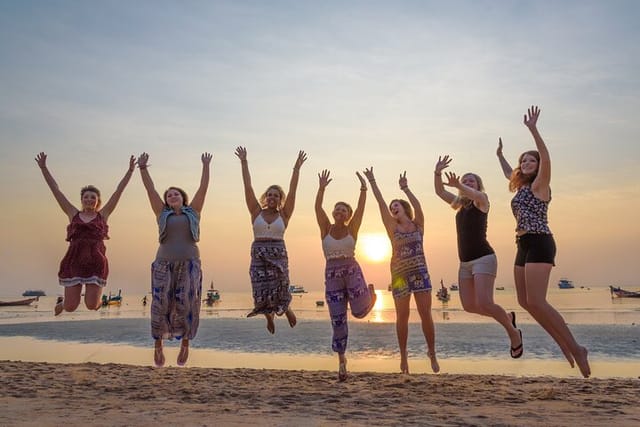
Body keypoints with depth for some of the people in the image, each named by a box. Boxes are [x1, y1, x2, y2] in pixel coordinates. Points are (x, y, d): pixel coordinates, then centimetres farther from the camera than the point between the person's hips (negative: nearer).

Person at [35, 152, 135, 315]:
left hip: (96, 263, -1)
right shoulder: (74, 214, 11)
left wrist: (130, 170, 0)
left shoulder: (103, 215, 8)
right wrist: (43, 168, 8)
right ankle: (62, 301, 40)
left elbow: (119, 191, 4)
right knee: (70, 307, 3)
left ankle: (96, 297, 36)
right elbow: (56, 190, 10)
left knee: (92, 305, -2)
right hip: (74, 262, 1)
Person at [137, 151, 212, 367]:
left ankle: (185, 344, 13)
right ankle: (158, 346, 12)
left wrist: (205, 166, 2)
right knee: (161, 305, -4)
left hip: (189, 264, -1)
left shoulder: (193, 212, 11)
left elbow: (203, 188, 6)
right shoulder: (162, 214, 13)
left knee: (186, 306, -5)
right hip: (164, 264, 1)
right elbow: (150, 189, 7)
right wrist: (143, 168, 0)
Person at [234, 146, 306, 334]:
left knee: (279, 291, -2)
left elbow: (292, 191, -2)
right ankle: (269, 317, 30)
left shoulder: (284, 215, 4)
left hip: (278, 255, -1)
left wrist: (297, 167, -7)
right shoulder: (256, 212, 6)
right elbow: (248, 187, 1)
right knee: (261, 293, -1)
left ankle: (287, 309, 32)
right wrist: (244, 162, -3)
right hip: (258, 255, 1)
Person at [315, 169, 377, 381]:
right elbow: (318, 208, -8)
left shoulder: (352, 229, 2)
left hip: (352, 271, -1)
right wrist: (322, 187, -16)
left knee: (359, 312, -9)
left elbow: (361, 208, -8)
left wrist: (363, 189, -17)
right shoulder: (326, 229, 4)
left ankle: (370, 293, 28)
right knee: (337, 320, 1)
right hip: (332, 275, 1)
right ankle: (341, 360, 15)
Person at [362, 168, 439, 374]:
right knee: (402, 316, 5)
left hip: (420, 272, 0)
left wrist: (405, 189, -22)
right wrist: (372, 182, -6)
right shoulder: (392, 227, 5)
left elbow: (418, 207, -15)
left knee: (426, 314, -1)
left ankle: (432, 353, 14)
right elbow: (381, 204, -2)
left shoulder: (417, 224, 5)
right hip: (399, 274, 1)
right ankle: (403, 355, 16)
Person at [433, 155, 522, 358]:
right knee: (469, 306, 4)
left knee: (484, 303, -19)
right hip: (465, 262, 8)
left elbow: (474, 194, -27)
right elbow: (439, 191, 8)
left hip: (483, 258, -7)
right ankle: (507, 317, 27)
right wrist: (438, 172, -11)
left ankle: (514, 332, 6)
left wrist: (459, 186, -48)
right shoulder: (460, 204, 16)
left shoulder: (481, 200, -3)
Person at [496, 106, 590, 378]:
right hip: (524, 246, 9)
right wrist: (500, 155, 46)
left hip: (539, 244, -9)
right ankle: (564, 344, 13)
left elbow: (546, 160, -22)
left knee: (536, 302, -18)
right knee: (525, 302, 5)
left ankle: (576, 349, -9)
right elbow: (510, 174, 42)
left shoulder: (539, 184, -3)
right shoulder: (522, 187, 19)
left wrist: (533, 130, -28)